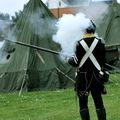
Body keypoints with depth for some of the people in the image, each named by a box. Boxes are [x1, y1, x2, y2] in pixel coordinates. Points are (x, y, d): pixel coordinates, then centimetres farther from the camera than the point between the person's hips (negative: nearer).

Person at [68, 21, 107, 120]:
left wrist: (69, 60, 13)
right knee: (99, 102, 8)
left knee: (83, 103, 6)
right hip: (96, 76, 3)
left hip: (83, 76, -2)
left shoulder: (80, 44, -12)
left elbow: (76, 62, -8)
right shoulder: (100, 43, -4)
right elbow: (104, 61, 2)